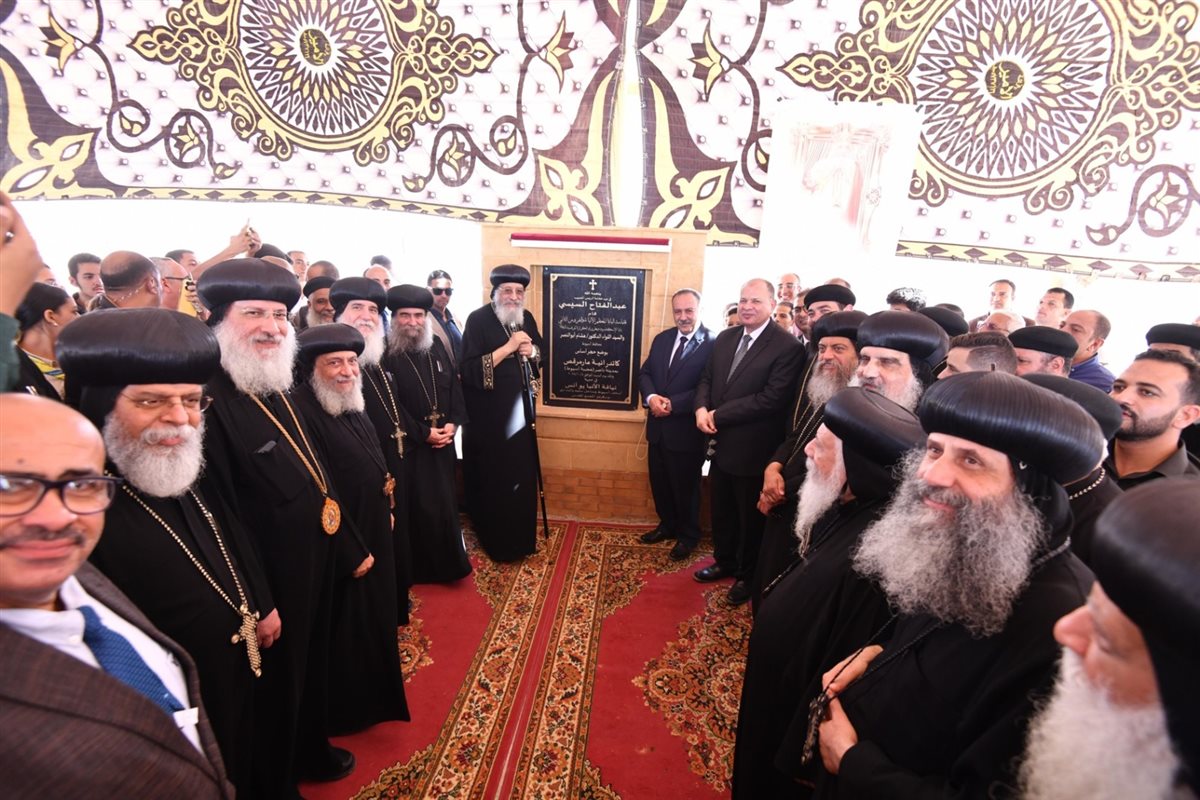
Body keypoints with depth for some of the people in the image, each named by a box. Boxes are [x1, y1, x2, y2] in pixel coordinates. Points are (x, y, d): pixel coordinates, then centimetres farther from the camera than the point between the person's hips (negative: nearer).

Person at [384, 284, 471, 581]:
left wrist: (453, 423, -7)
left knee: (445, 503, 14)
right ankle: (424, 567, 18)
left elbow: (454, 387, 7)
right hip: (409, 446, -5)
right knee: (419, 508, 3)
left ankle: (448, 562, 30)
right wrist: (424, 433, -15)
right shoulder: (386, 355, -12)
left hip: (443, 441, 6)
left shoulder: (436, 347, 7)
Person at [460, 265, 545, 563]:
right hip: (488, 415, -6)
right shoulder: (478, 320, -13)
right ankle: (497, 541, 19)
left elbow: (542, 353, 16)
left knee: (522, 476, 13)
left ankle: (520, 538, 30)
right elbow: (469, 370, -21)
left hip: (520, 412, 6)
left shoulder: (526, 318, 5)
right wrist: (508, 347, -25)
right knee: (492, 480, 4)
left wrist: (532, 351, -7)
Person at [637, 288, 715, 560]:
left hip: (686, 430, -6)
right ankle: (667, 525, 42)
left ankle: (688, 535, 31)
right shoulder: (662, 339, 8)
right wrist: (651, 397, -13)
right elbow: (645, 373, 8)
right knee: (659, 482, 19)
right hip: (658, 427, 6)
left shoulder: (713, 343, -14)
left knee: (686, 486, 10)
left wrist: (674, 404, -22)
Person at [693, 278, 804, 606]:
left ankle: (748, 576, 33)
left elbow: (771, 398, -23)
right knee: (721, 510, 22)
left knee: (750, 517, 12)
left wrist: (719, 415, -19)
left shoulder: (788, 347, -17)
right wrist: (701, 408, -11)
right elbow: (706, 378, 11)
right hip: (720, 443, 7)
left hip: (752, 450, -6)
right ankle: (725, 562, 43)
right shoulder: (725, 338, 6)